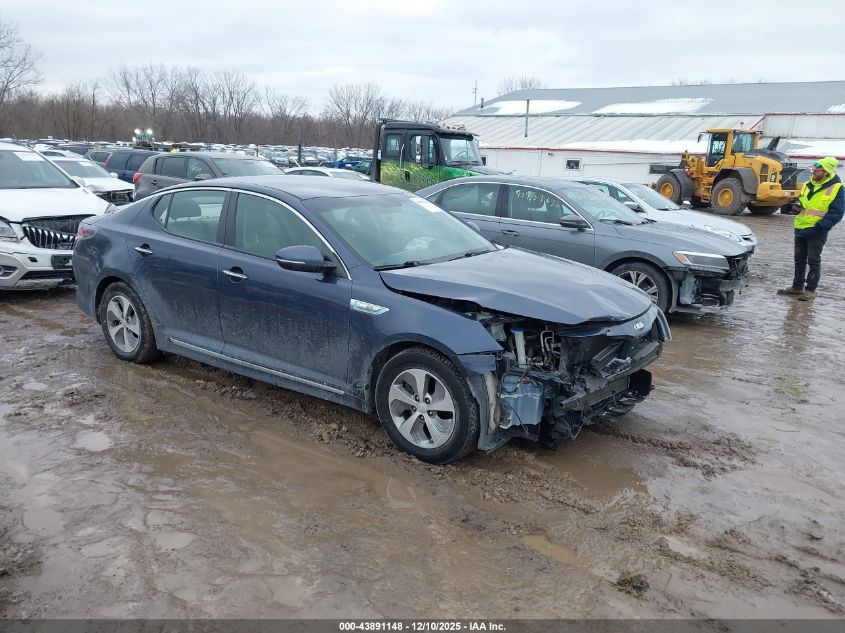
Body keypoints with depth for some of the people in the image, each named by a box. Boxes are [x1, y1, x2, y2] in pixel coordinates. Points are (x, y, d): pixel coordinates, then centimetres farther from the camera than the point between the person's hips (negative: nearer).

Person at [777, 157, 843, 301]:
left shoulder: (836, 188, -9)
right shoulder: (808, 185, 10)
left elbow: (836, 213, -11)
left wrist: (821, 225, -21)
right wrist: (798, 206, 2)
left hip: (817, 231, -7)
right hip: (800, 228, 7)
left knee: (813, 260, -1)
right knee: (799, 258, 13)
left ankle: (810, 290, 6)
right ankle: (797, 286, 24)